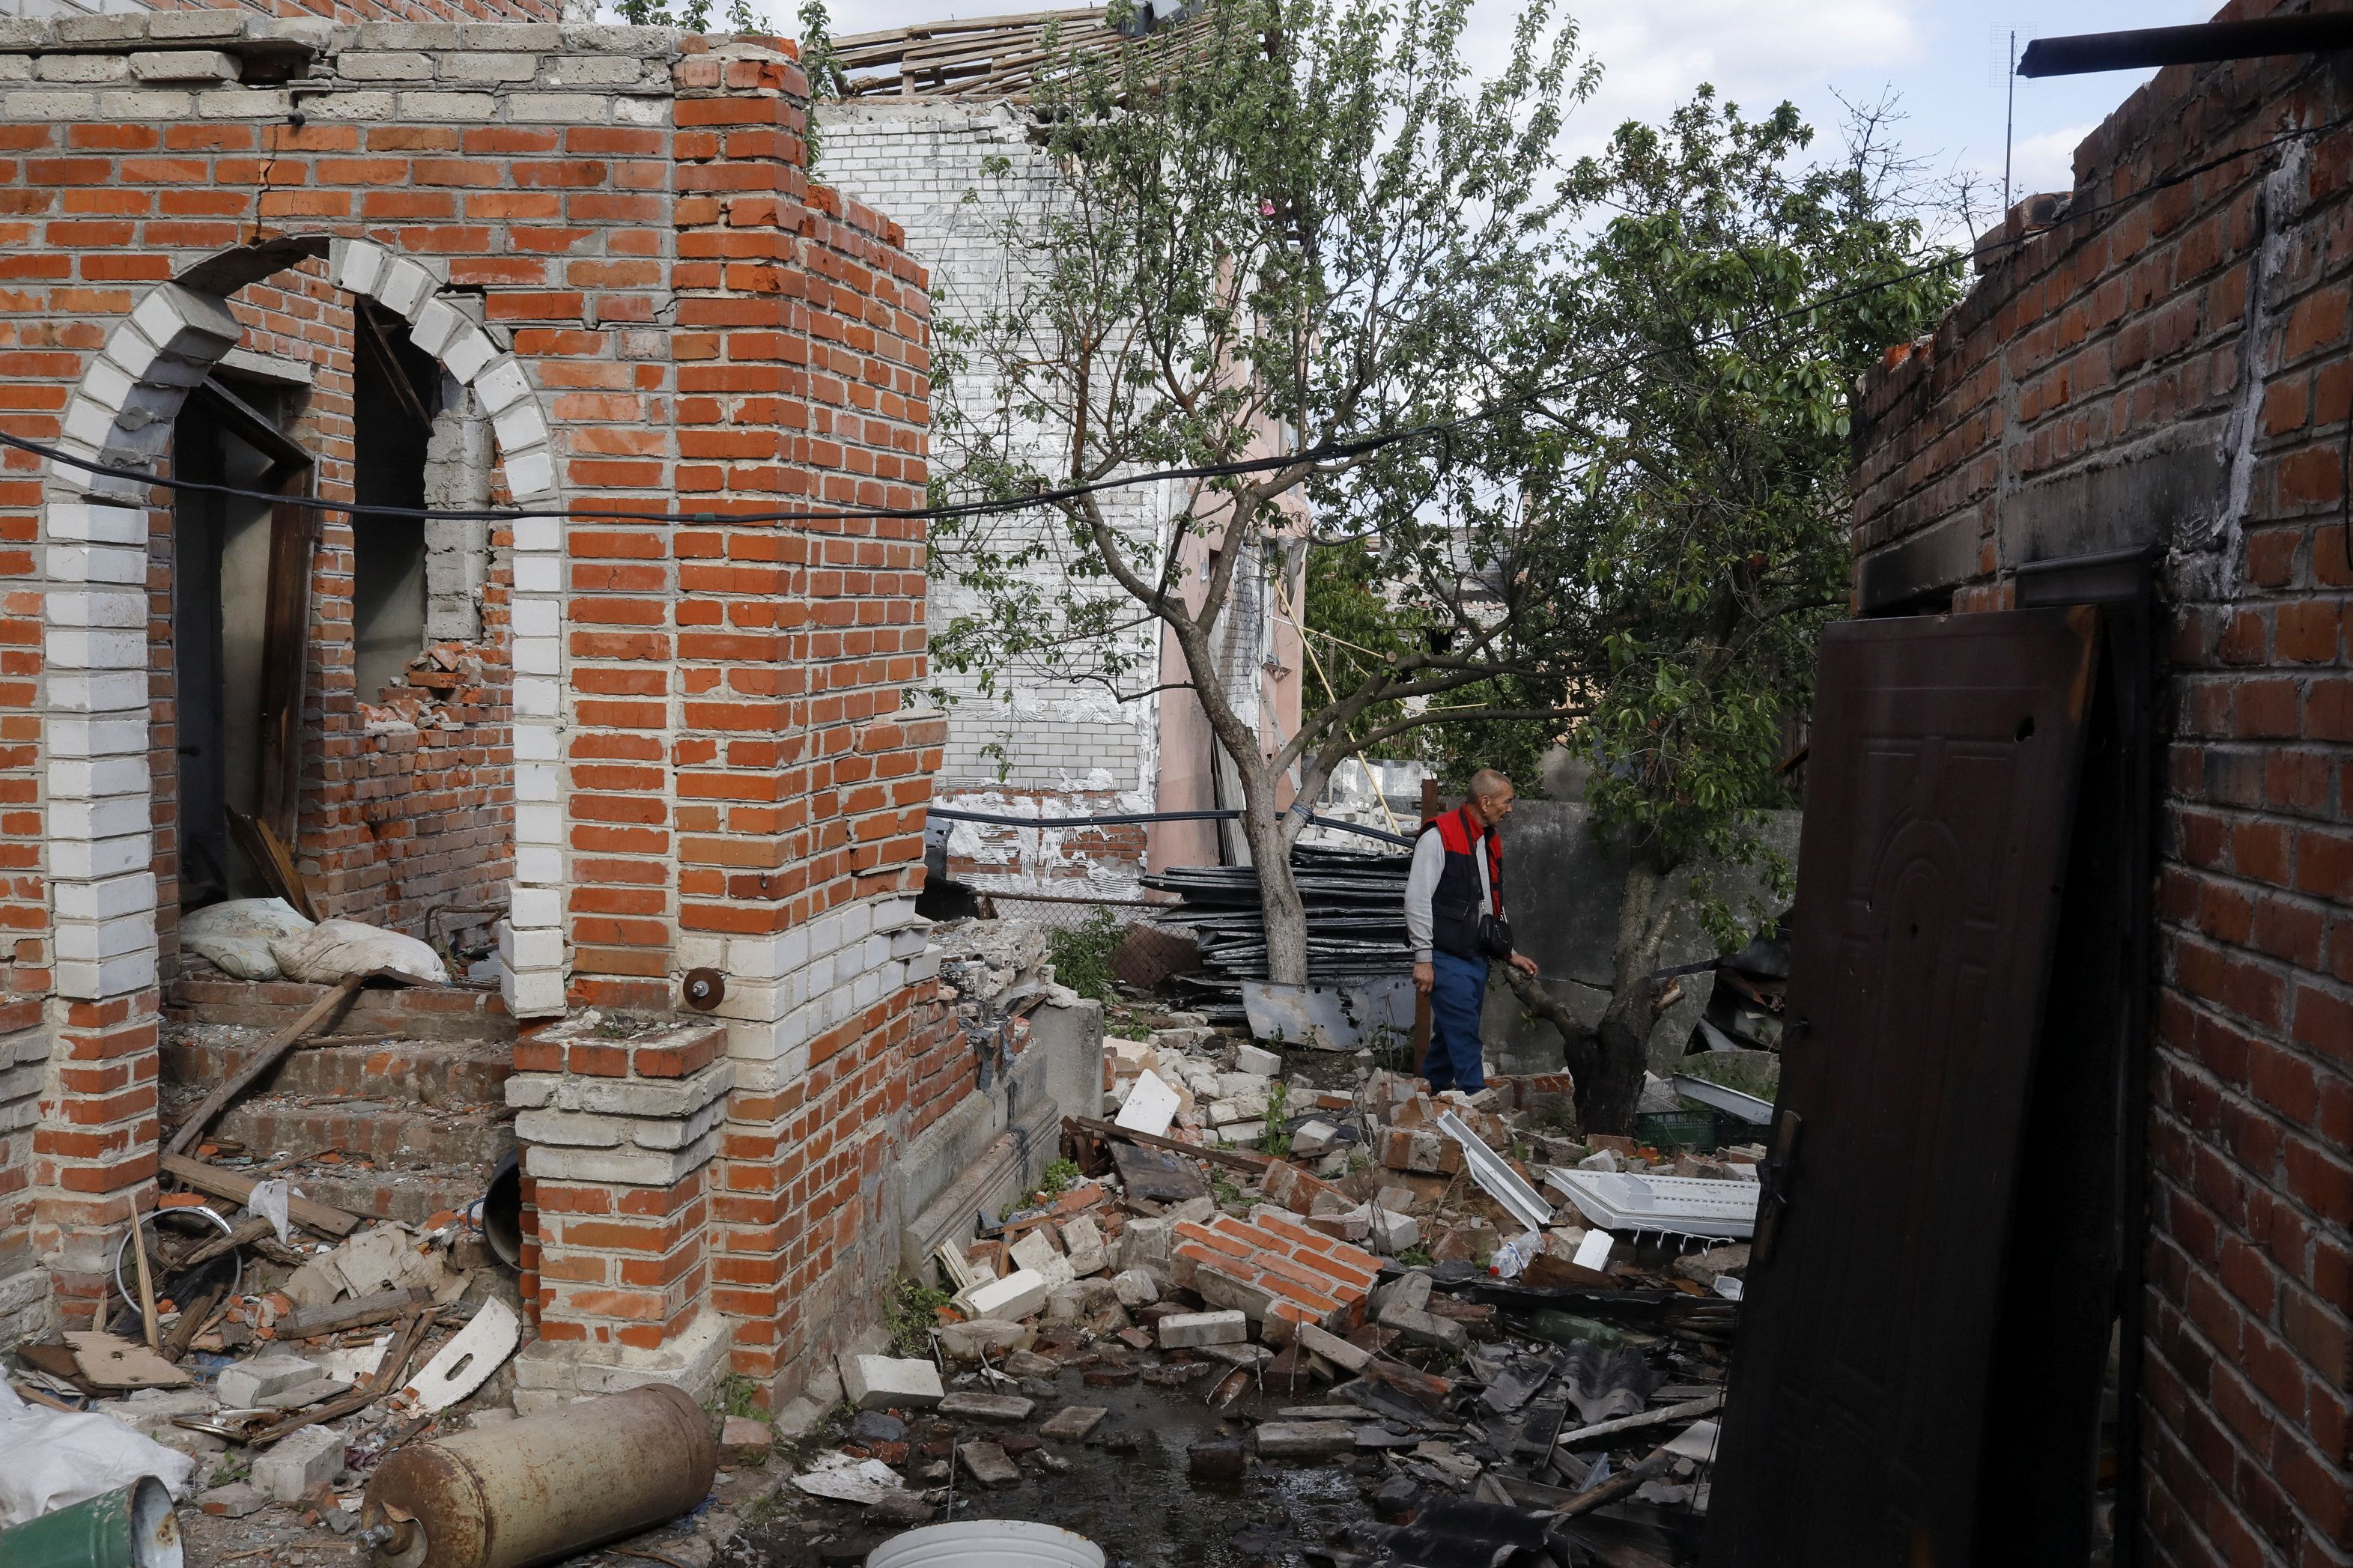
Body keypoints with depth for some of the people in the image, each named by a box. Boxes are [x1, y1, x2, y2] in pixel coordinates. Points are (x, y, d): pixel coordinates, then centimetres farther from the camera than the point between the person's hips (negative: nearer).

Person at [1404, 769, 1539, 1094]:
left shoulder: (1491, 841, 17)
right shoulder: (1439, 835, -10)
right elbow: (1417, 899, -14)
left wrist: (1509, 953, 24)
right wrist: (1423, 958, -16)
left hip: (1477, 956, 8)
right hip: (1447, 957, -8)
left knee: (1449, 1032, 11)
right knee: (1464, 1034, -10)